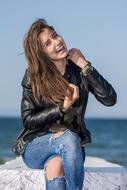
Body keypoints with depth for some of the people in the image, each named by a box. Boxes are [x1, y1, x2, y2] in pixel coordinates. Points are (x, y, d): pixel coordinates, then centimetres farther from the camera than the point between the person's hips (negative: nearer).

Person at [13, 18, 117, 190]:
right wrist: (62, 108, -17)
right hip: (36, 146, -1)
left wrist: (86, 66, -13)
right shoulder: (33, 76, -5)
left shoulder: (79, 71, 0)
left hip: (71, 144, 1)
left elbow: (110, 99, -10)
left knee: (55, 167, -34)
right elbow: (28, 120, -6)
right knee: (68, 138, -35)